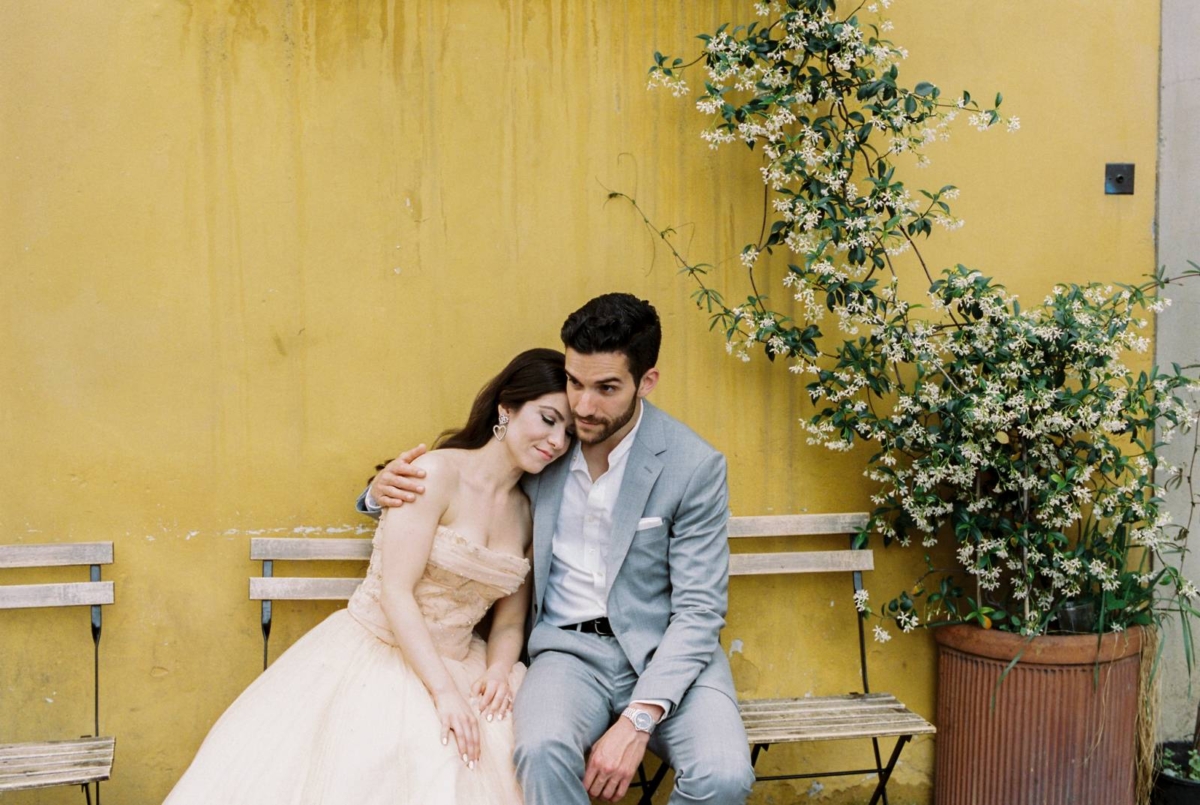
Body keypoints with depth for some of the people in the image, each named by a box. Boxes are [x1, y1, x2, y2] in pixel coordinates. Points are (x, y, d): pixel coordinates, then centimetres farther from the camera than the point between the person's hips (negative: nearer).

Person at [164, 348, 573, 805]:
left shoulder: (526, 512, 9)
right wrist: (443, 692, -23)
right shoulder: (437, 473, -11)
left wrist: (499, 669, -11)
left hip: (452, 665, 6)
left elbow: (510, 621, 12)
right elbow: (395, 591, -17)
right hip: (375, 657, -5)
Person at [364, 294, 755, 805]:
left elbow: (699, 611, -10)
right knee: (542, 751, -32)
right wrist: (384, 490, -11)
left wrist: (637, 721, -22)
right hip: (570, 648, 1)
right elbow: (438, 487, 15)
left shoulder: (694, 466, -8)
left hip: (665, 651, -1)